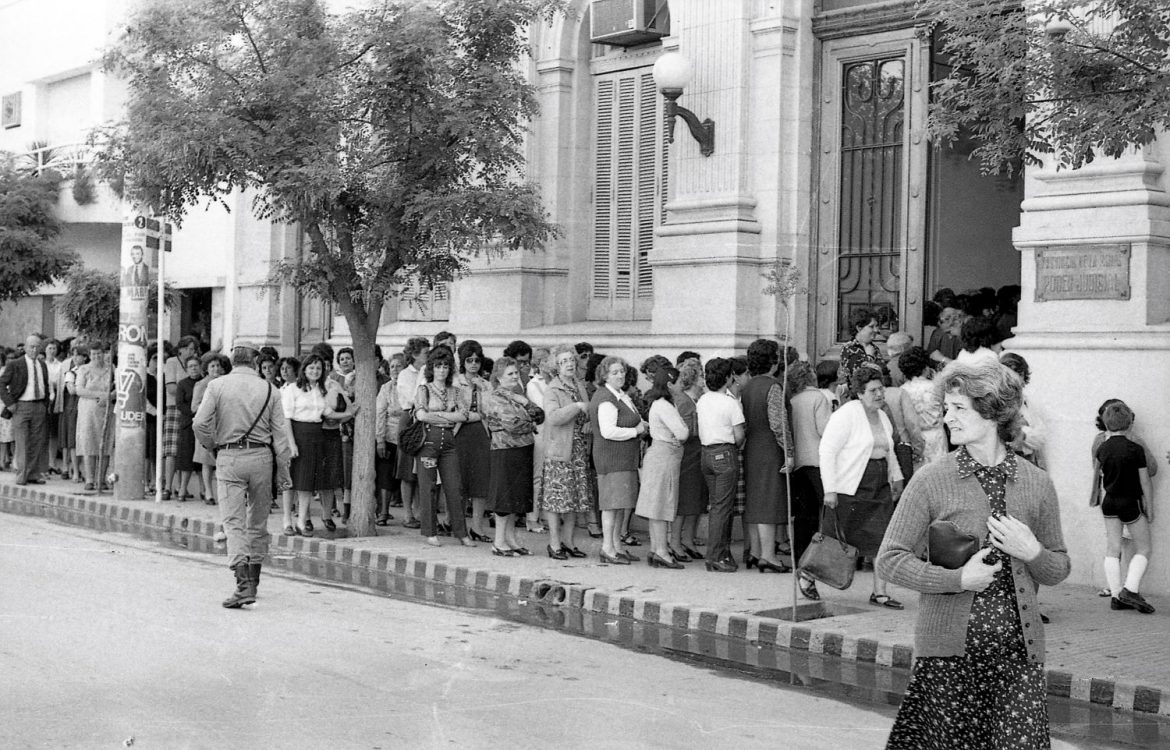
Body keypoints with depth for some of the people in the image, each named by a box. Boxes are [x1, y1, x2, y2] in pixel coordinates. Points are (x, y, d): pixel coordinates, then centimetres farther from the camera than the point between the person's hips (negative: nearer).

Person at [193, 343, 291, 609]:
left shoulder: (217, 386, -1)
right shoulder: (269, 390, 4)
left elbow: (201, 423, -9)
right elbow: (280, 432, 2)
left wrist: (212, 447, 8)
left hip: (229, 457, -2)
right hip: (261, 457, 2)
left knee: (233, 522, -5)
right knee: (258, 522, 15)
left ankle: (243, 584, -20)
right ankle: (253, 582, 23)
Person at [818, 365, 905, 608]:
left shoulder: (882, 416, 13)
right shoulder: (847, 415, -13)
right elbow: (827, 450, -17)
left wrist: (896, 478, 23)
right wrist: (829, 489, -20)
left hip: (879, 487, 7)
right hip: (849, 488, -7)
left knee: (884, 538, -3)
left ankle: (880, 592, 2)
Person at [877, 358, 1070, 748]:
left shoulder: (1037, 484, 5)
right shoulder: (932, 480, -2)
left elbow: (1059, 569, 15)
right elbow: (889, 560, -2)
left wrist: (1031, 552, -7)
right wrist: (958, 578, -13)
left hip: (1019, 649, 2)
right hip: (949, 649, -2)